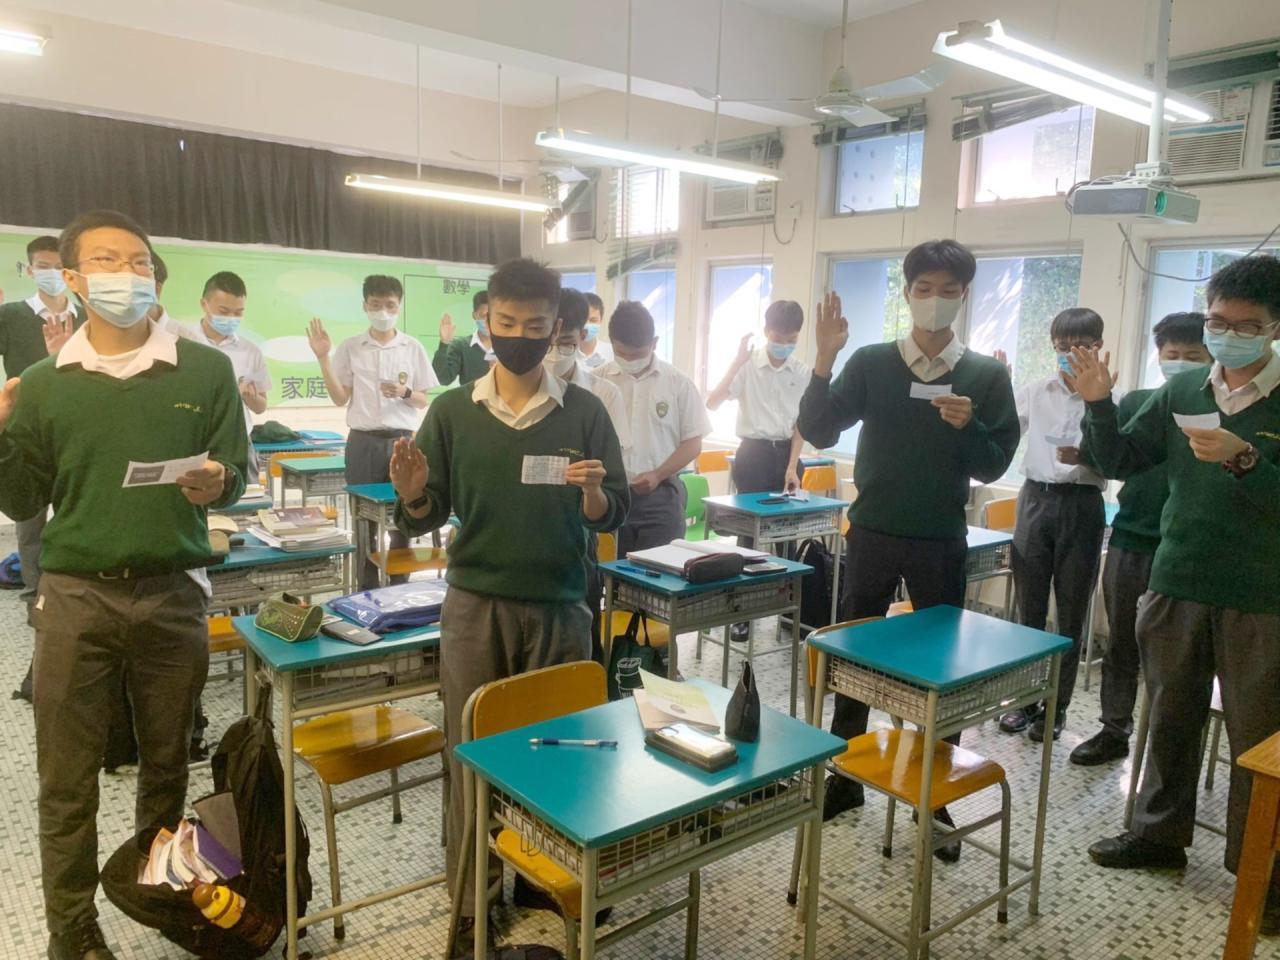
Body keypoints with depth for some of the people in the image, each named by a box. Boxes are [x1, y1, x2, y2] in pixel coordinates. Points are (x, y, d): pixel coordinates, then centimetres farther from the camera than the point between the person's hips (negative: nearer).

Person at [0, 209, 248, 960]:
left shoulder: (207, 371, 0)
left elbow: (236, 475, 1)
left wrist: (216, 484, -22)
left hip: (173, 593, 0)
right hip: (75, 597, 1)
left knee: (168, 764, 14)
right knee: (67, 780, 7)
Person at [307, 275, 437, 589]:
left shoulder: (413, 348, 3)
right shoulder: (350, 347, 3)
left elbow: (423, 401, 6)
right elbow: (340, 399, 2)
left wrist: (404, 393, -15)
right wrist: (323, 359, -7)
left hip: (402, 440, 0)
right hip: (363, 442, 0)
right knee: (364, 517, 4)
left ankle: (400, 586, 16)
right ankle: (367, 588, 15)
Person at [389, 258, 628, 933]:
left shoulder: (584, 411, -1)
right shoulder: (452, 411, 1)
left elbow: (611, 517, 0)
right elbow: (426, 519, 4)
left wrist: (593, 493, -22)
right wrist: (412, 496, -17)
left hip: (559, 608, 0)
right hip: (474, 606, 1)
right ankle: (470, 897, 26)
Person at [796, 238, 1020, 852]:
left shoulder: (986, 375, -1)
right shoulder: (870, 362, -1)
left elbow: (993, 466, -2)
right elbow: (817, 433, -8)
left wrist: (968, 426, -22)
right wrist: (824, 359, -19)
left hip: (940, 543, 0)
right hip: (871, 535, 1)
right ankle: (844, 778, 26)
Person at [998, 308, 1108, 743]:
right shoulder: (1034, 391, 6)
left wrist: (1085, 457, -27)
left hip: (1081, 506, -3)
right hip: (1035, 500, 3)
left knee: (1070, 613, 7)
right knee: (1029, 608, 10)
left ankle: (1056, 706, 20)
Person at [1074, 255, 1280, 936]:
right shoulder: (1182, 390, 4)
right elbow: (1120, 461, 4)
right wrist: (1098, 405, -9)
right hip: (1175, 585, 4)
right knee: (1170, 719, 16)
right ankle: (1160, 833, 33)